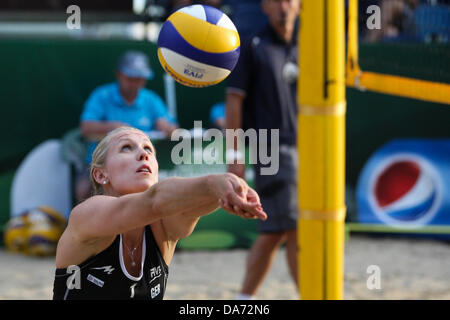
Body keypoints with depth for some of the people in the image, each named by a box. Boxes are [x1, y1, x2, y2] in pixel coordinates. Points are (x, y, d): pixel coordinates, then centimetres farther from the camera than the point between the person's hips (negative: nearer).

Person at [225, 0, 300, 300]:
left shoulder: (302, 51, 15)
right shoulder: (252, 48, -2)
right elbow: (234, 100, -4)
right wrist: (235, 155, -10)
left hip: (301, 149, 6)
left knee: (274, 232, 8)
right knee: (294, 229, -11)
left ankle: (245, 298, 17)